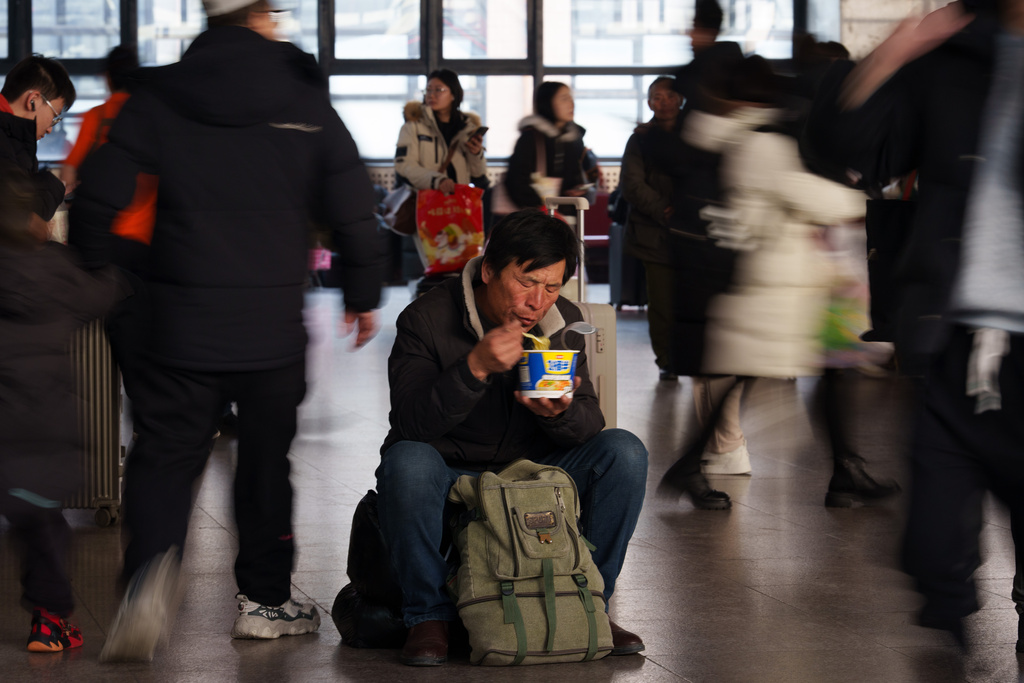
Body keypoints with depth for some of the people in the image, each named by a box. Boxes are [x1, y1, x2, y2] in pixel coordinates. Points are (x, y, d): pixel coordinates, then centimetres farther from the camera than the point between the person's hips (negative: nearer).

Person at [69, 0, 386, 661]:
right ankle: (265, 599, 22)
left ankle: (151, 569, -23)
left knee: (165, 452, 5)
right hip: (274, 322, 0)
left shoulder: (158, 94, 1)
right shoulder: (304, 98, 0)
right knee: (267, 457, 15)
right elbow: (352, 204, 0)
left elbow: (99, 195, -2)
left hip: (181, 319, 0)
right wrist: (364, 294, 13)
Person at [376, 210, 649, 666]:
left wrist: (561, 414, -29)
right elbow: (408, 425, -25)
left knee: (623, 452, -18)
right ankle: (429, 615, -18)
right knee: (406, 462, -37)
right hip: (450, 480, -3)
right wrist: (475, 368, -37)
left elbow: (589, 424, -4)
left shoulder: (563, 322, 0)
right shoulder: (426, 320, -15)